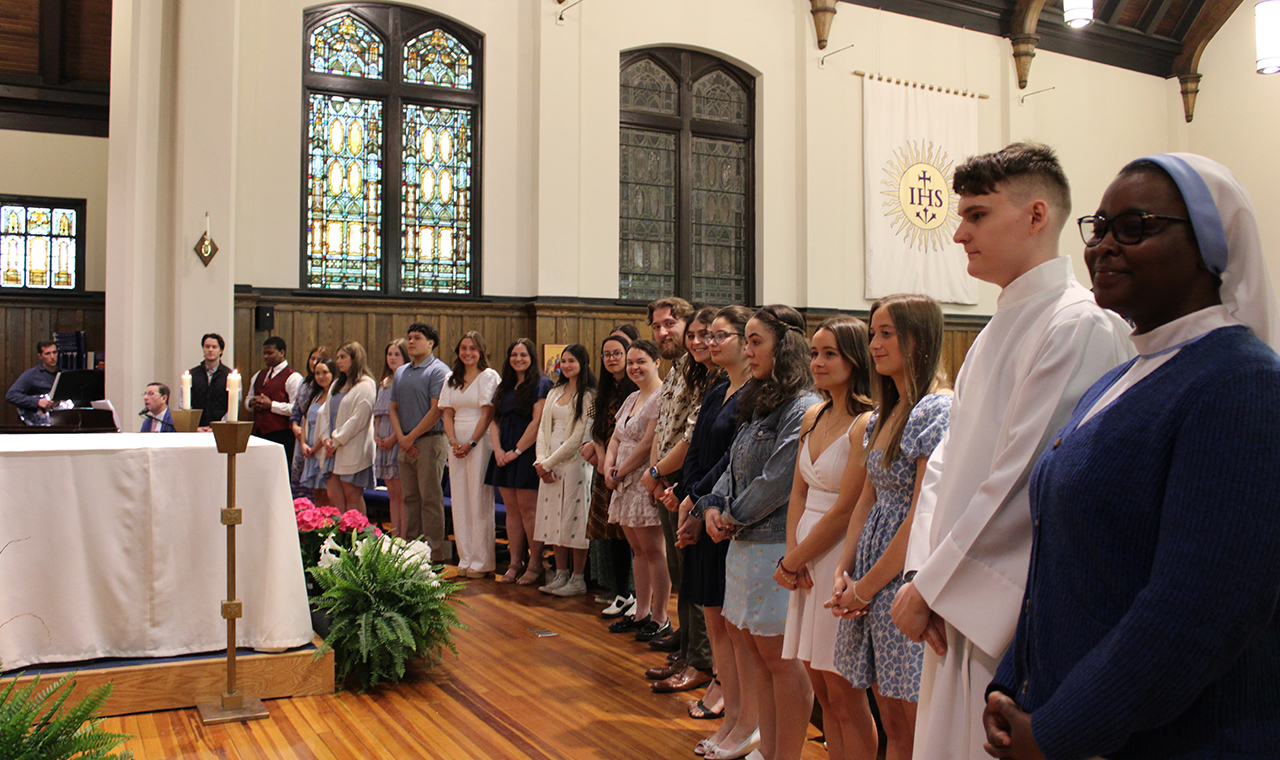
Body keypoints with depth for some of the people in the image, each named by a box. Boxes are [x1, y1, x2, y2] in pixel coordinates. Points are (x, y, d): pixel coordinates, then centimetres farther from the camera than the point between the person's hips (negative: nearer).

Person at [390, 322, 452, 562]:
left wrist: (411, 437, -11)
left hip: (429, 441, -7)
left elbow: (436, 410, -13)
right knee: (410, 498, 11)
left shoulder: (438, 370, -6)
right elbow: (394, 408, 16)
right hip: (406, 444, 7)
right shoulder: (400, 373, 17)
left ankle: (434, 553, 0)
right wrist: (400, 437, 0)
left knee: (431, 499, -4)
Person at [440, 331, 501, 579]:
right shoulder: (452, 379, 15)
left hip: (481, 441, -6)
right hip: (457, 443, 6)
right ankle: (465, 559, 13)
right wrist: (453, 441, -4)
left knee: (479, 500, -5)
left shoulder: (489, 376, -2)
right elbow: (448, 413, 12)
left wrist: (471, 443, -14)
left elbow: (488, 413, -8)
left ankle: (482, 562, 2)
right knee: (459, 500, 6)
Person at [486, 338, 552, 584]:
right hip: (504, 454, 6)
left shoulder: (541, 384, -3)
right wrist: (497, 449, -3)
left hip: (528, 452, -6)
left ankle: (535, 564, 2)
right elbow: (495, 420, 14)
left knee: (528, 508, -7)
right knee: (512, 509, 6)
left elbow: (538, 421, -11)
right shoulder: (503, 386, 18)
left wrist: (517, 450, -13)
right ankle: (515, 563, 11)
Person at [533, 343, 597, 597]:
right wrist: (541, 460, -2)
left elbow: (579, 436, -12)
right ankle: (561, 574, 16)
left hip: (574, 462, -7)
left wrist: (550, 462, -11)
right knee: (555, 518, 8)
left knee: (574, 519, -4)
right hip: (550, 466, 7)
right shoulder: (554, 392, 16)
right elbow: (543, 428, 13)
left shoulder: (588, 395, -7)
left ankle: (578, 579, 3)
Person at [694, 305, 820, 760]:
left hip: (777, 546, -9)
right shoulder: (757, 405, 15)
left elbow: (777, 481, -18)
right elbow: (735, 468, 17)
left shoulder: (804, 409, -15)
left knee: (779, 655, 0)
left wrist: (736, 517, -7)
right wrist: (713, 507, 1)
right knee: (751, 642, 12)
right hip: (745, 543, 9)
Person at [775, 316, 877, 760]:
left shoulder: (867, 424, -15)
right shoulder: (814, 416, 10)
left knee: (845, 698, 3)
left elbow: (844, 512, -16)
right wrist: (792, 554, -3)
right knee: (823, 692, 14)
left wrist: (790, 562, -7)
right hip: (806, 560, 8)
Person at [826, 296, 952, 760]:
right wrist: (843, 570, 4)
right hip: (870, 580, 8)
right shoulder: (882, 416, 14)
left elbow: (921, 517, -17)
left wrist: (865, 586, -12)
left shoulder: (937, 411, -14)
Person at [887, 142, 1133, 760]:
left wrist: (930, 586, -13)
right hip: (959, 608, 8)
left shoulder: (1080, 326, -16)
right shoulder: (996, 332, 13)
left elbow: (1023, 483, -21)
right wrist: (923, 572, -2)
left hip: (1018, 620, -8)